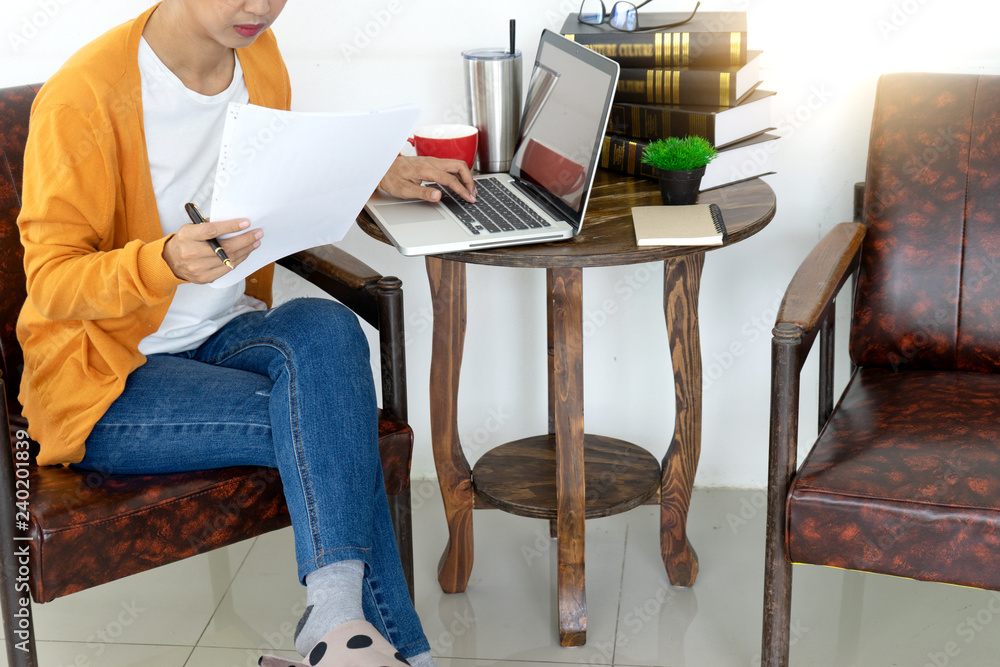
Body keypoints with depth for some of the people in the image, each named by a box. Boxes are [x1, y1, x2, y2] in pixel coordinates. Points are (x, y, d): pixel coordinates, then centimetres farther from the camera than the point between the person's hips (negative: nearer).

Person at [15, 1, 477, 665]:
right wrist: (167, 261, -37)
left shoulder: (259, 54, 2)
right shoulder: (82, 99, -19)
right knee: (324, 423, -26)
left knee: (327, 328, -28)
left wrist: (375, 170, 6)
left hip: (225, 333, 6)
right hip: (108, 374, -5)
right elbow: (51, 280, -18)